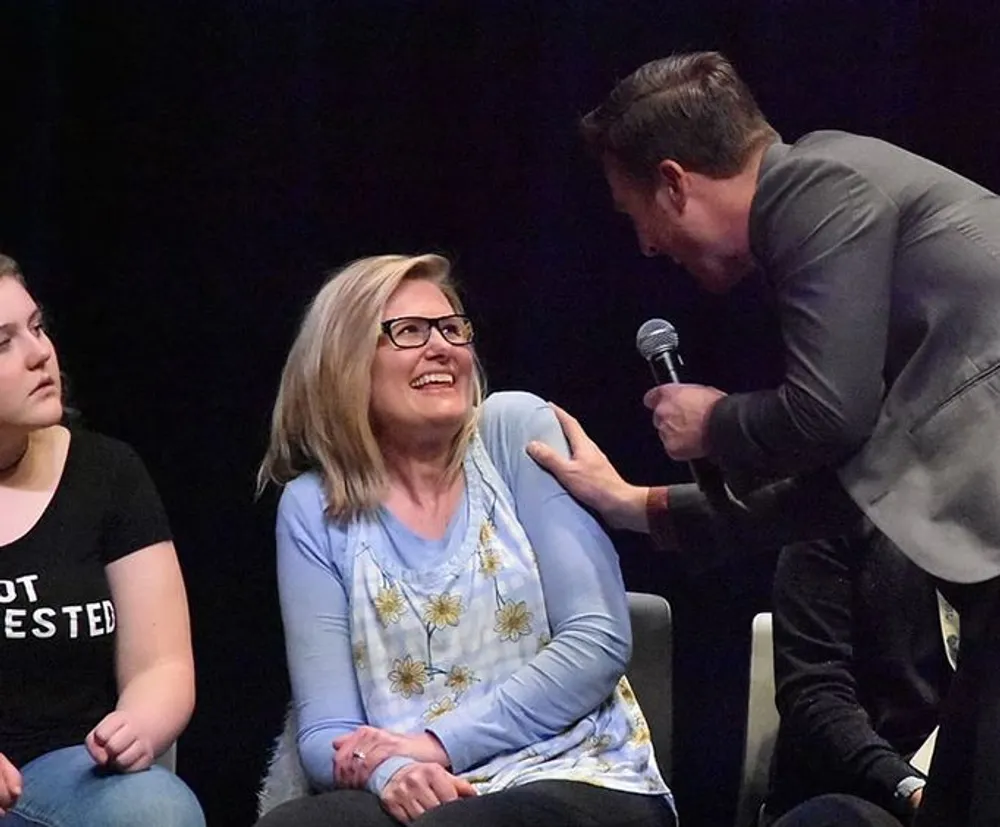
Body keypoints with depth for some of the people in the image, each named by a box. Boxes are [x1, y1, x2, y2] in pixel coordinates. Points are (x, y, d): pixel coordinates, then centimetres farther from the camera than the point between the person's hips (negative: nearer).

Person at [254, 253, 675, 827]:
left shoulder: (517, 429, 4)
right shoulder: (314, 508, 7)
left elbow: (598, 640, -4)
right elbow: (326, 730, 3)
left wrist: (440, 742, -12)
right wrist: (390, 771, -20)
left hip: (580, 780, -2)